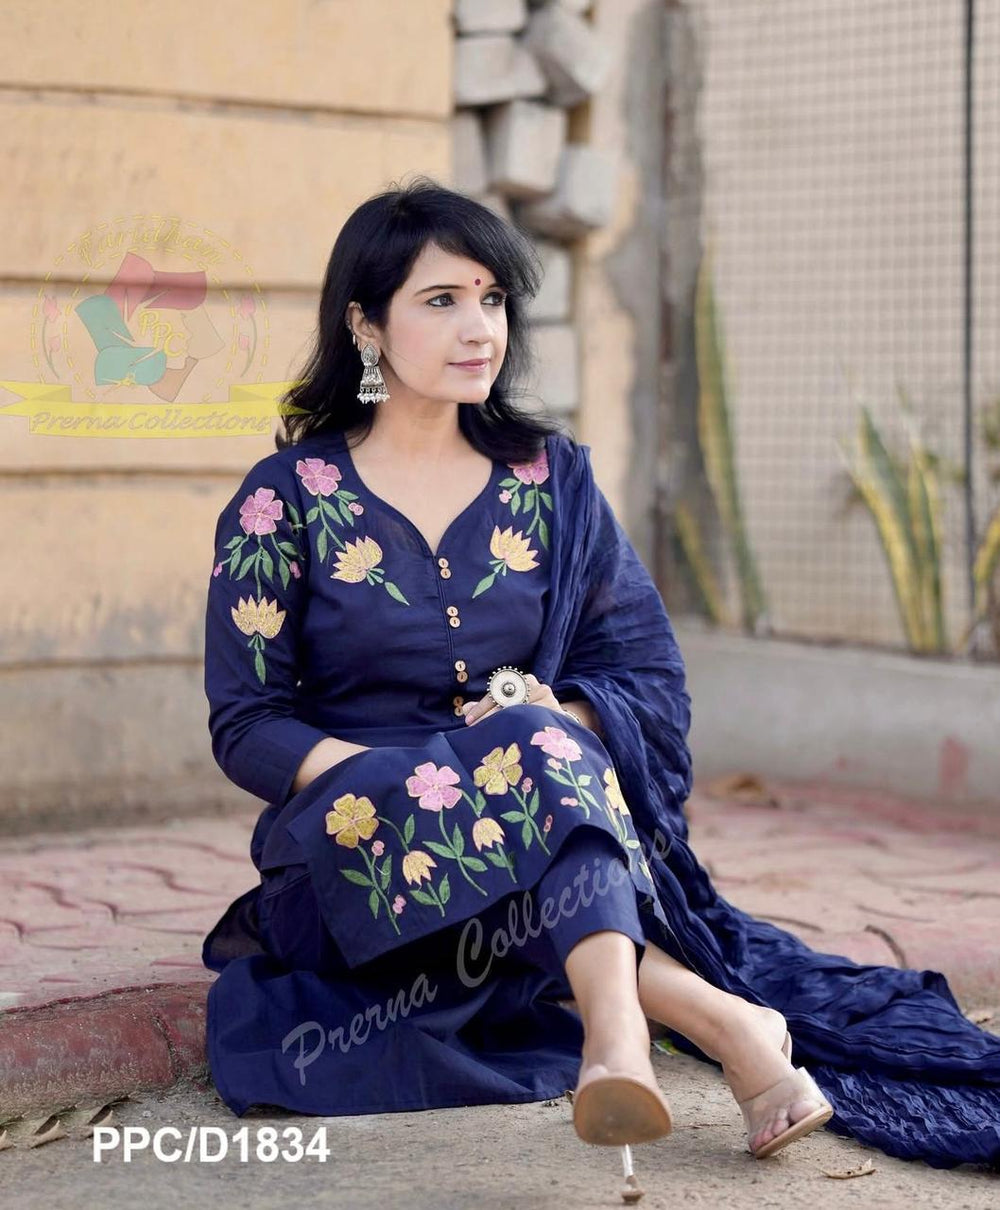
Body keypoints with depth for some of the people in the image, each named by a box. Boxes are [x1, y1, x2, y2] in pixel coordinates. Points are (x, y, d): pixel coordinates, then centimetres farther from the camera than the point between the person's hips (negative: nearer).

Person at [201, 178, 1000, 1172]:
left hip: (558, 803, 2)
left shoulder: (550, 477, 8)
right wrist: (386, 773, -22)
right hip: (356, 849, -1)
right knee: (525, 761, -35)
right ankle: (710, 1015, -46)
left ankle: (616, 1041, -56)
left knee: (537, 744, -35)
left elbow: (650, 678, 6)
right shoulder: (285, 500, 0)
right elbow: (246, 726, -3)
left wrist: (556, 719, -18)